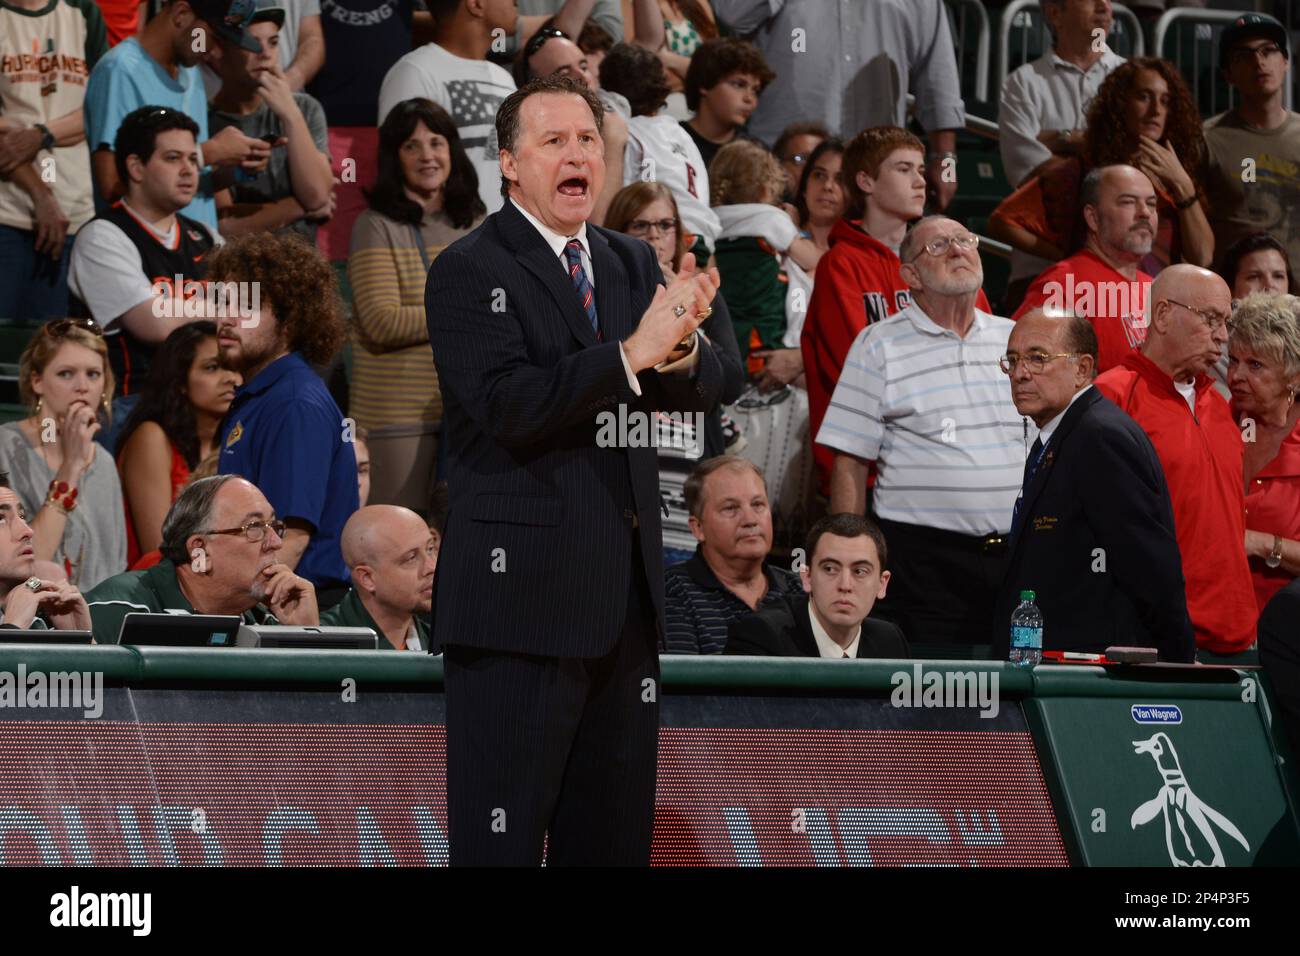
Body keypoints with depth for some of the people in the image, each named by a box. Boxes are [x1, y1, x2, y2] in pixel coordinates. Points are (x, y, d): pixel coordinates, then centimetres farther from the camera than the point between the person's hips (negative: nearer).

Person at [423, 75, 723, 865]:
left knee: (615, 837, 10)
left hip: (625, 595, 7)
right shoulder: (468, 272, -6)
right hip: (520, 598, -7)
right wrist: (632, 353, -25)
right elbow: (508, 404, -19)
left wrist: (681, 342, -18)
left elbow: (698, 392, 5)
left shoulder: (631, 263, 15)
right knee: (501, 839, -4)